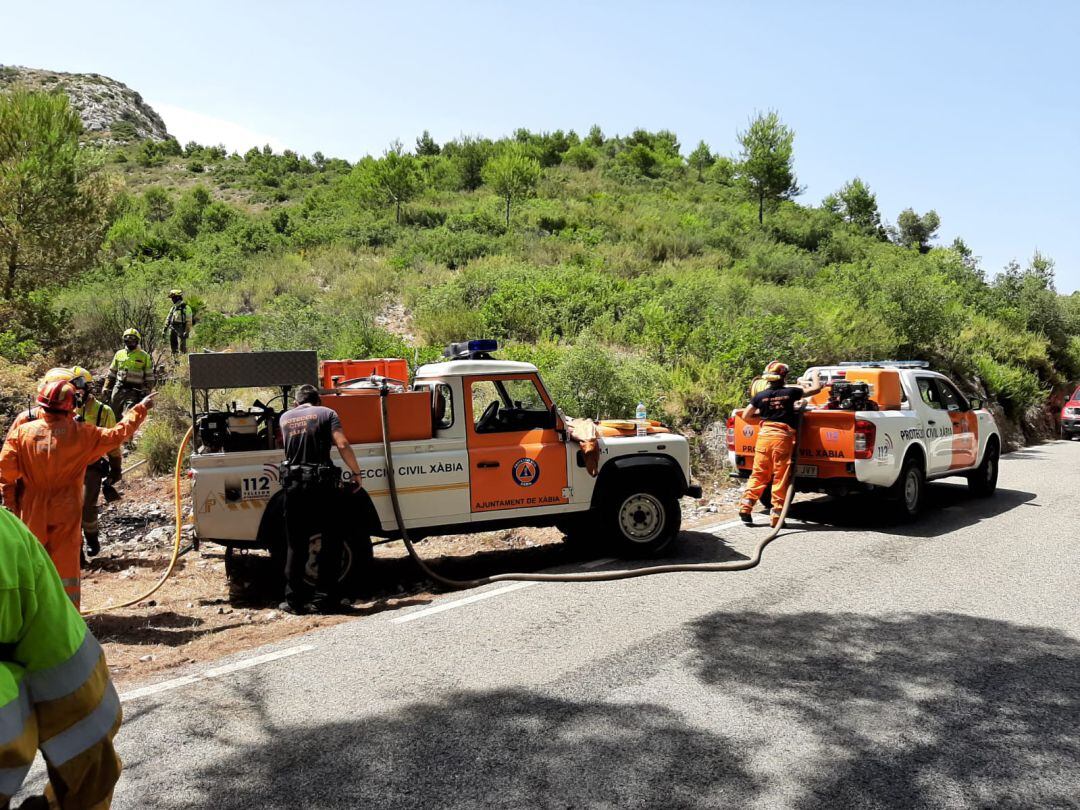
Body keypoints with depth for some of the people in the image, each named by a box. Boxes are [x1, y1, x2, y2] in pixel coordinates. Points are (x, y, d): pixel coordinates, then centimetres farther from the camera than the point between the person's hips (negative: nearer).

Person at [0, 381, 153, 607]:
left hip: (32, 511, 2)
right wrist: (140, 409, 8)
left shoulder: (22, 431, -8)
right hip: (66, 512, -1)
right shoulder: (80, 433, -12)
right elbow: (118, 434, -4)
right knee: (66, 563, 9)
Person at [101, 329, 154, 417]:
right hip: (118, 389, 4)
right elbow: (111, 373, 18)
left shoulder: (144, 356, 4)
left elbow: (149, 376, 4)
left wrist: (147, 391, -4)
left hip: (134, 390, -4)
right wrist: (106, 388, 11)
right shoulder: (119, 354, 13)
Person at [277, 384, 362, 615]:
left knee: (295, 545, 12)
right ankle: (322, 600, 6)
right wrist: (356, 472, -1)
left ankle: (293, 600, 13)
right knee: (330, 544, 7)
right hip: (322, 483, -3)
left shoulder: (285, 418, 14)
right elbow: (342, 445, -9)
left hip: (293, 484, 3)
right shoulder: (326, 413, 3)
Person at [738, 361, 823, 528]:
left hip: (764, 435, 3)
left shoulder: (761, 396, 3)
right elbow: (816, 389, 9)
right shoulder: (791, 392, -3)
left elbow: (745, 416, 8)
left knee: (758, 475, 12)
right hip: (783, 438, -3)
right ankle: (776, 516, 5)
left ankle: (745, 507, 5)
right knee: (780, 478, 3)